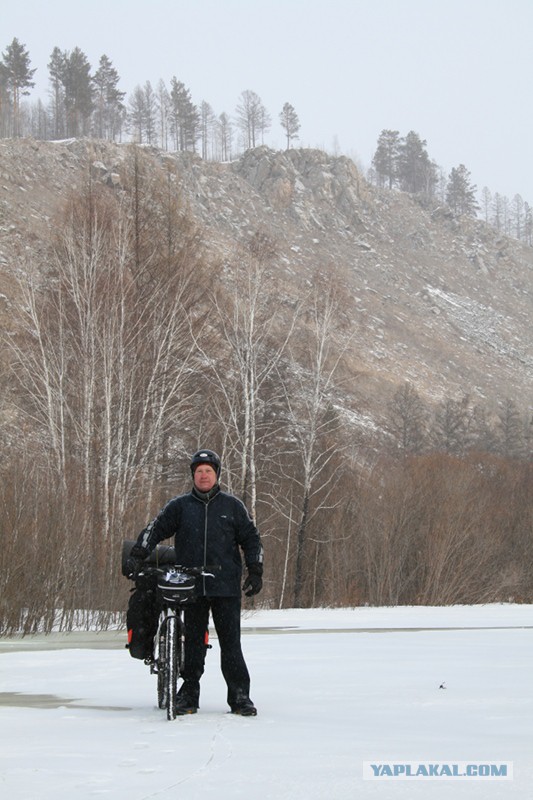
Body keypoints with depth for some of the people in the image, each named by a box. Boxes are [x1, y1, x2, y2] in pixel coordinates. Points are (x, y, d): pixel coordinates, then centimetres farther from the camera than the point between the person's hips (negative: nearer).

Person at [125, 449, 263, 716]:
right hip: (191, 587, 1)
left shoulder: (232, 506, 10)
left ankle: (240, 696, 0)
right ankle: (189, 694, 11)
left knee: (230, 642, -3)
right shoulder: (180, 506, 9)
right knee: (193, 642, 4)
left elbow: (250, 538, 13)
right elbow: (155, 529, 3)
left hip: (226, 586, -1)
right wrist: (137, 556, -11)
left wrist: (255, 571, 5)